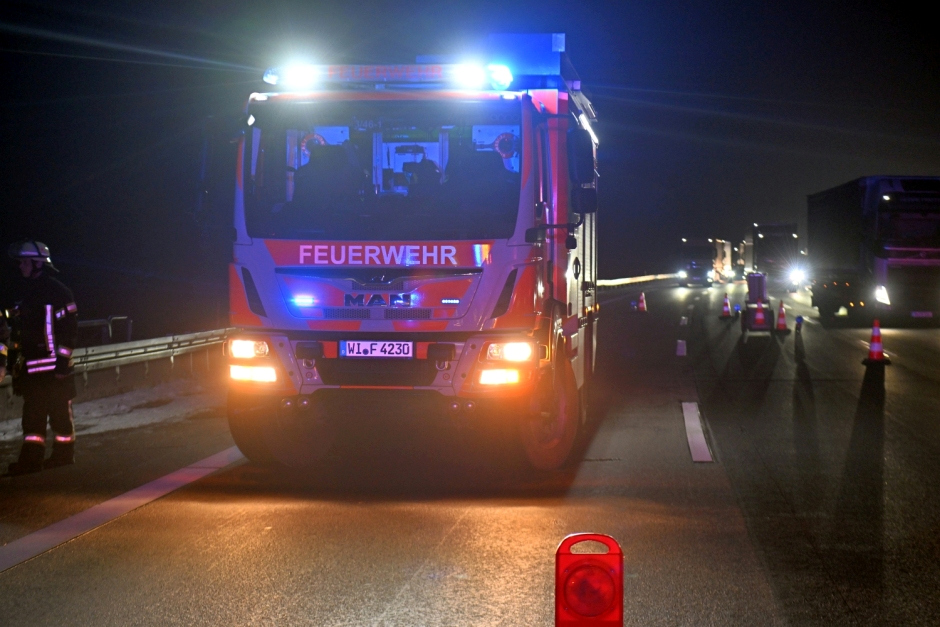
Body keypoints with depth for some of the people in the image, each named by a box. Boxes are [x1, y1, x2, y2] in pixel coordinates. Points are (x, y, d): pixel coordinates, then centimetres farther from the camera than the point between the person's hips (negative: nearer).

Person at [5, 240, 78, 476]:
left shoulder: (57, 291, -8)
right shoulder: (21, 291, 14)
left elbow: (69, 328, -11)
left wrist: (63, 360, -16)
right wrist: (16, 357, 20)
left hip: (54, 365, -7)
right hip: (30, 365, 7)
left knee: (59, 410, 0)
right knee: (32, 411, 6)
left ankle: (64, 453, 9)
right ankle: (31, 458, 9)